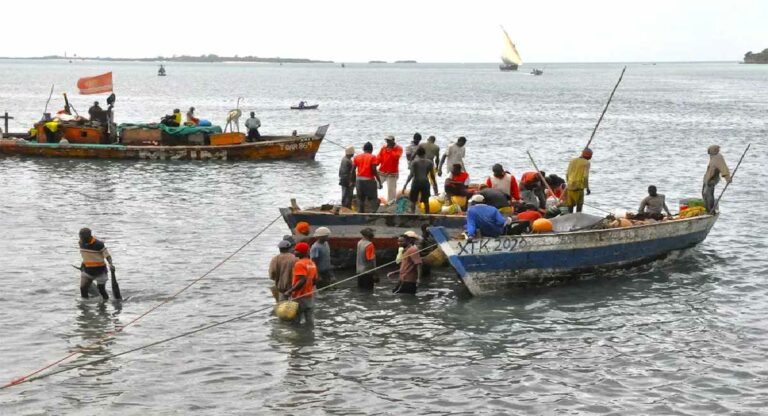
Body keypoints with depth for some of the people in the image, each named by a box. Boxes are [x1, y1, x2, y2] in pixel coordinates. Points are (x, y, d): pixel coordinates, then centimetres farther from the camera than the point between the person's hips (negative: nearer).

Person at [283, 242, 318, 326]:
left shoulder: (299, 264, -16)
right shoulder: (312, 263, 9)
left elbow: (302, 280, -26)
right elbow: (314, 280, 14)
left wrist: (290, 291, -28)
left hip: (299, 297, -8)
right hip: (310, 297, 8)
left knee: (295, 322, -1)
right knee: (309, 321, 8)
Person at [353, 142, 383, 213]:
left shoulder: (357, 157, 9)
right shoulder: (372, 157, -4)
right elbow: (374, 171, -11)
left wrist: (353, 181, 10)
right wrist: (379, 181, -8)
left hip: (359, 180, 4)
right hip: (369, 180, -4)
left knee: (360, 199, 10)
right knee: (373, 198, 2)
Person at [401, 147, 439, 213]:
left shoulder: (414, 162, -3)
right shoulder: (429, 162, 6)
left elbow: (411, 174, -12)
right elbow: (432, 175, 7)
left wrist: (405, 185, -13)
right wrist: (435, 185, 18)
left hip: (416, 182, -3)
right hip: (425, 182, 3)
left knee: (413, 201, 5)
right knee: (426, 201, 12)